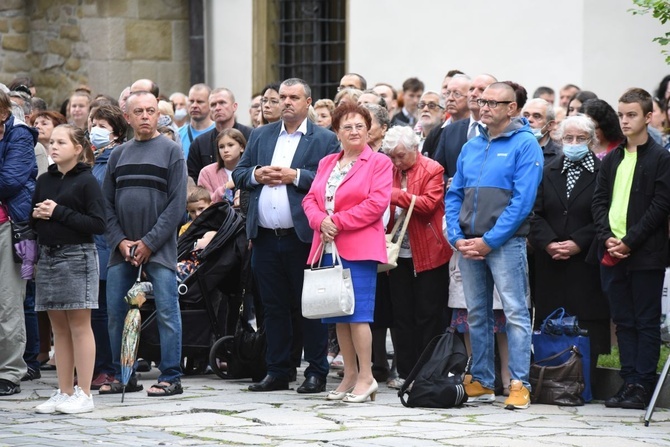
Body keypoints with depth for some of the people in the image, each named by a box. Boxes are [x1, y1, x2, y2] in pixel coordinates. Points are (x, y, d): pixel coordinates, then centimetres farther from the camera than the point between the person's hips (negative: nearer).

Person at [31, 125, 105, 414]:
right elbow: (32, 219, 20)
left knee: (79, 325, -4)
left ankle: (83, 394, -1)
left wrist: (60, 213, -15)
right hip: (48, 255, 6)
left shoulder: (87, 181, -6)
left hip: (77, 256, -6)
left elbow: (98, 224, -12)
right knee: (59, 327, 8)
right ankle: (64, 393, 12)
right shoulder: (44, 181, 12)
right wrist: (36, 215, -3)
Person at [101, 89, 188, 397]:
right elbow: (107, 203, 11)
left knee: (167, 312, -6)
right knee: (115, 312, 4)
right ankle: (123, 376, 13)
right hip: (122, 248, 4)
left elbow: (177, 203, -6)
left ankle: (170, 377, -2)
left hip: (159, 247, -4)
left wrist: (149, 242, -11)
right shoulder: (118, 154, 13)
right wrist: (120, 241, -4)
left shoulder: (171, 151, 1)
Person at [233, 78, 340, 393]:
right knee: (273, 307, 8)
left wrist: (294, 176, -15)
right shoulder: (261, 136, 17)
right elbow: (238, 174, 15)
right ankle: (278, 372, 14)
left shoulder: (324, 140, 1)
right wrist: (257, 175, -5)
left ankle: (316, 373, 4)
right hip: (266, 238, 5)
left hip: (303, 237, -5)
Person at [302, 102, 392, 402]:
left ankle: (366, 377, -5)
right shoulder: (326, 164, 19)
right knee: (339, 315, 8)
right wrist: (320, 220, -7)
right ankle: (350, 375, 15)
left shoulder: (379, 163, 0)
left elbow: (376, 203, -11)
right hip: (329, 248, 6)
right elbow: (310, 199, 15)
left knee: (357, 313, -11)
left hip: (360, 248, -6)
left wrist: (338, 221, -12)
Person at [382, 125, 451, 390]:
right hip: (399, 253, 5)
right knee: (402, 316, 6)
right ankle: (406, 372, 11)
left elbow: (429, 204, -18)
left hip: (427, 254, -5)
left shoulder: (432, 170, -5)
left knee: (427, 316, -1)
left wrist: (394, 195, -23)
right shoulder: (391, 172, 11)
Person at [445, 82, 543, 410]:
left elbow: (523, 200, -12)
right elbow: (454, 195, 16)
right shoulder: (471, 147, 15)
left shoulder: (525, 144, -4)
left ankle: (519, 384, -8)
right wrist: (457, 237, 0)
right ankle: (482, 383, 16)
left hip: (505, 243, -6)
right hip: (468, 244, 7)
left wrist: (489, 241, -14)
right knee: (477, 315, 10)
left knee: (515, 313, -8)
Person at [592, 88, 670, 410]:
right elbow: (599, 201, 12)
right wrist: (607, 238, -4)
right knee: (624, 321, 7)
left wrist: (630, 241, -15)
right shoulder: (612, 159, 15)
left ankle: (643, 386, -2)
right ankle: (630, 381, 10)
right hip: (612, 252, 6)